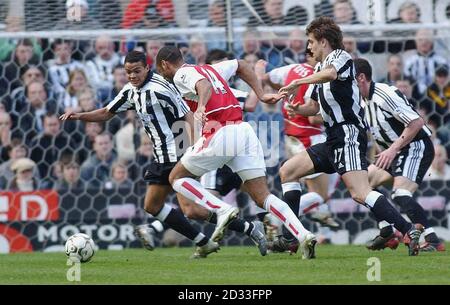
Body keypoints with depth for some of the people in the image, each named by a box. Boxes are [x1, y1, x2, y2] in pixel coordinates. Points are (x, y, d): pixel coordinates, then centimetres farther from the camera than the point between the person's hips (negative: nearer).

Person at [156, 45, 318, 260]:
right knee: (263, 197, 4)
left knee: (177, 178, 12)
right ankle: (303, 235, -16)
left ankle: (222, 210, -6)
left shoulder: (181, 75, 4)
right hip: (244, 130, 7)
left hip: (220, 135, -7)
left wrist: (201, 106, -38)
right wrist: (261, 95, 36)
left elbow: (204, 85, -18)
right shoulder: (210, 69, 28)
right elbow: (240, 65, 43)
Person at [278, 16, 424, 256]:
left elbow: (330, 73, -32)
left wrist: (297, 83, -25)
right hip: (333, 140, 10)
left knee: (359, 193, -25)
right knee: (288, 173, 11)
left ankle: (409, 230, -31)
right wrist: (297, 109, 8)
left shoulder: (341, 56, -6)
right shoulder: (321, 67, 22)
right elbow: (315, 106, 29)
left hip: (349, 135, -10)